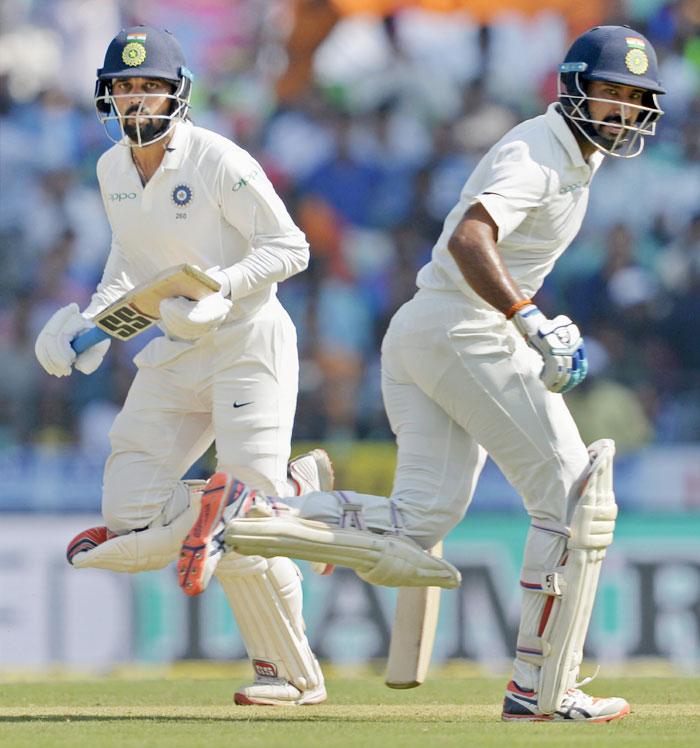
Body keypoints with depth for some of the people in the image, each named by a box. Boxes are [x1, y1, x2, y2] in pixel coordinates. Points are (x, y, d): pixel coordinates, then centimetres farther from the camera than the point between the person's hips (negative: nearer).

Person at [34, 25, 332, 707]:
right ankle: (293, 487, 13)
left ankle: (292, 674, 4)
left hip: (248, 342, -7)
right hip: (174, 353, 7)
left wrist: (219, 286, -27)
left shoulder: (218, 162, -16)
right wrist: (96, 317, 7)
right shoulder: (112, 170, 5)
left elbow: (289, 247, -15)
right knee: (130, 521, -4)